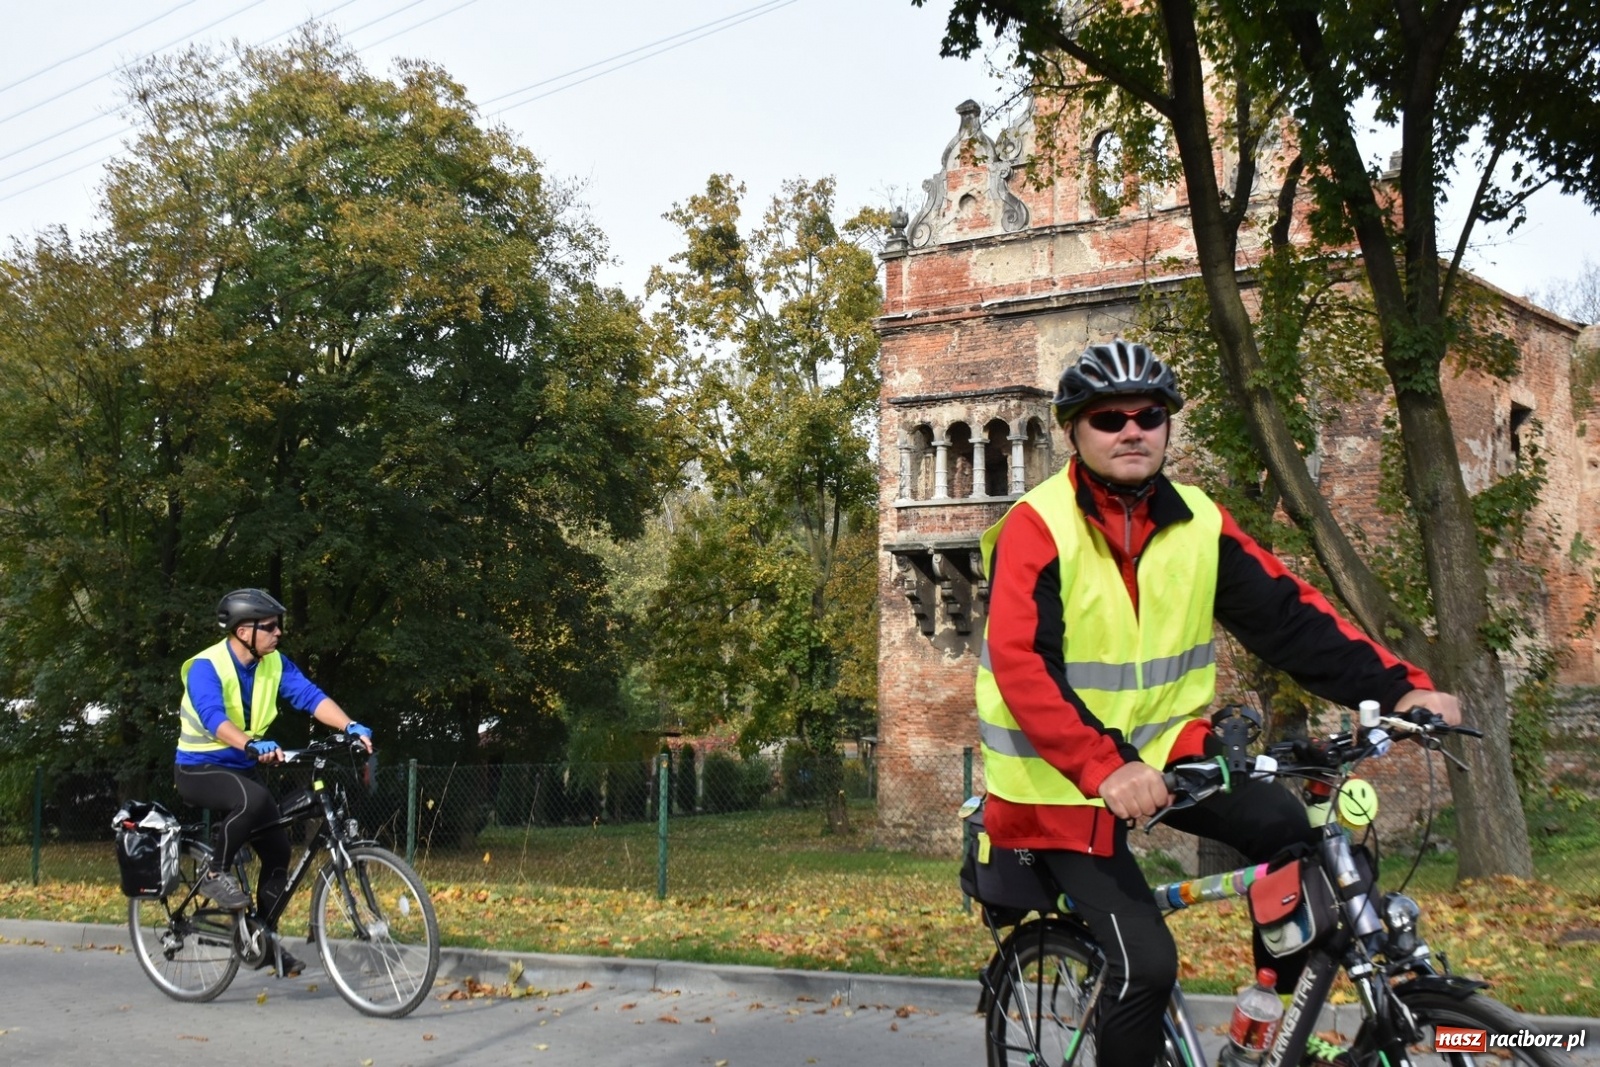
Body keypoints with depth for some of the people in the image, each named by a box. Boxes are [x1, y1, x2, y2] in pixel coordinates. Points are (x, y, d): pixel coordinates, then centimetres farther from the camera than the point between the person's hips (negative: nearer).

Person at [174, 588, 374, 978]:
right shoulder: (206, 667, -21)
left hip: (241, 767, 7)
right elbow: (214, 718, -37)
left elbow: (310, 696, -15)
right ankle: (216, 874, -15)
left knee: (277, 849, -1)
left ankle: (264, 938, 13)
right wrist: (252, 745, -54)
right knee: (253, 799, -36)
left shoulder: (274, 663, -3)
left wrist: (351, 726, -31)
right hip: (199, 769, -7)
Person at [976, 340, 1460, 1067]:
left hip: (1163, 749, 5)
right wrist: (1104, 769, -41)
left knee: (1289, 830, -19)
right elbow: (1020, 665, -27)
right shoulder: (1037, 529, -16)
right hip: (1064, 778, -5)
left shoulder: (1198, 524, -1)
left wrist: (1398, 688, -18)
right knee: (1144, 961, -16)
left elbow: (1288, 615, -5)